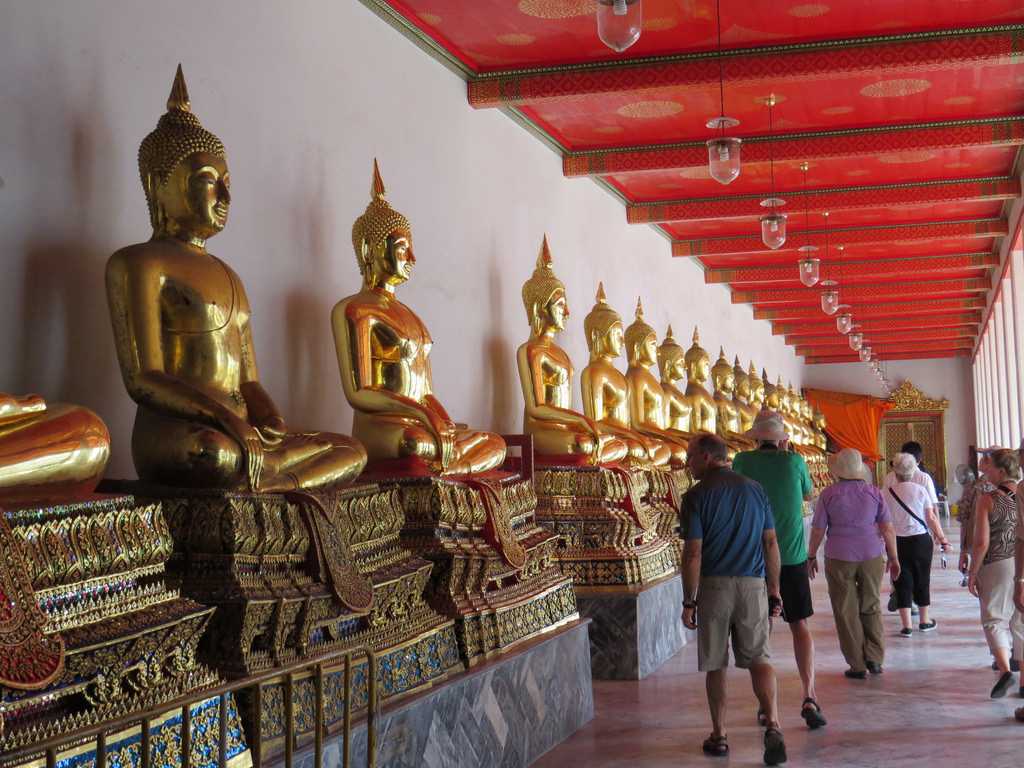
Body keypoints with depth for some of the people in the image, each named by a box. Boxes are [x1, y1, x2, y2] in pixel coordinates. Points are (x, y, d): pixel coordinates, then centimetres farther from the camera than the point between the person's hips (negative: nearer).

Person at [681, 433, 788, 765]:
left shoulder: (697, 495, -6)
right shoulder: (754, 489, 7)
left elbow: (693, 553, -9)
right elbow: (771, 543, 8)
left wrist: (689, 602, -4)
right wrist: (774, 590, 14)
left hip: (714, 586, -3)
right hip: (754, 586, 3)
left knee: (715, 665, 9)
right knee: (758, 657, 7)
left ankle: (719, 736, 17)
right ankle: (772, 725, -13)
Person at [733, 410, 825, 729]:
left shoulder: (743, 460, -4)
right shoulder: (795, 460, -4)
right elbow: (808, 493, 16)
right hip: (792, 556, 0)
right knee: (799, 624, 6)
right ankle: (809, 696, -9)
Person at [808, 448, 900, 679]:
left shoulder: (829, 494, -4)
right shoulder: (873, 492, 0)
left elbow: (817, 530, -2)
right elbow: (888, 528, 0)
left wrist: (811, 557, 11)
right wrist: (894, 559, 9)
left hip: (839, 558, -2)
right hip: (871, 556, 2)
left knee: (846, 612, 6)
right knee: (871, 608, 16)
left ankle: (858, 666, 8)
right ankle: (875, 659, 8)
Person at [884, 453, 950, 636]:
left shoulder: (887, 493, -5)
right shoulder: (920, 490, -4)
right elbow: (931, 518, -4)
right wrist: (942, 538, 6)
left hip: (898, 542, 0)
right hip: (920, 539, 1)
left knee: (902, 582, 6)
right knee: (922, 580, 15)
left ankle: (907, 626, 4)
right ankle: (924, 621, 26)